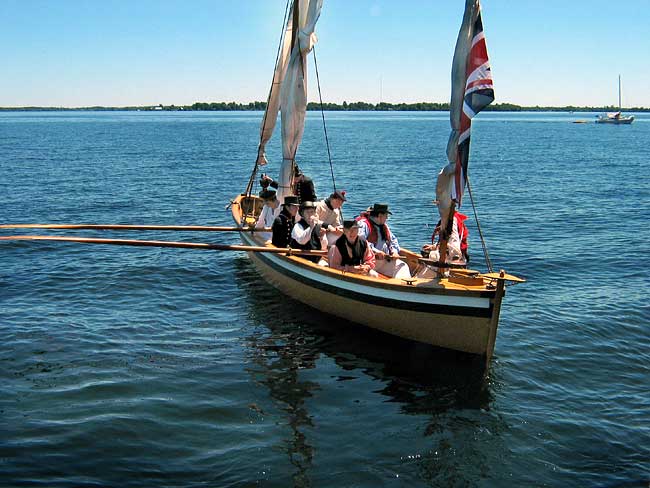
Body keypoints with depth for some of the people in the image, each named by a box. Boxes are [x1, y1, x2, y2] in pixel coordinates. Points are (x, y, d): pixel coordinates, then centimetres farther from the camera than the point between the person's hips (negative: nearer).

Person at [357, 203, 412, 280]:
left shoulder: (384, 226, 21)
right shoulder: (364, 224, -9)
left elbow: (393, 239, 27)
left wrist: (394, 251, 6)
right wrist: (375, 251, -25)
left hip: (386, 259, 8)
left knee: (402, 266, -7)